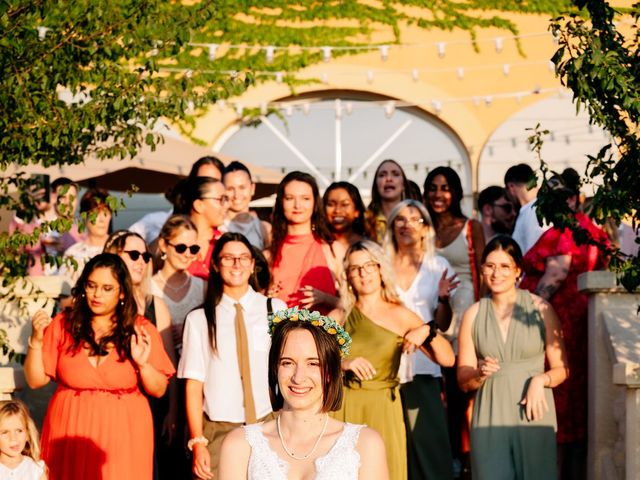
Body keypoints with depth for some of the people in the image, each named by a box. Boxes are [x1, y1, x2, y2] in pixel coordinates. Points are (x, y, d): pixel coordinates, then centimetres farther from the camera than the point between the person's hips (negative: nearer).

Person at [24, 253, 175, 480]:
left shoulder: (141, 329, 1)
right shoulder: (64, 325, 1)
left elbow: (159, 390, 2)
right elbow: (35, 381, 1)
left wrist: (143, 364, -15)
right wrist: (36, 340, -11)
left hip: (123, 435, 0)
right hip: (70, 433, 1)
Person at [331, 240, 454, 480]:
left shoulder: (400, 316, 2)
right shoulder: (339, 317, 6)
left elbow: (448, 359, -3)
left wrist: (428, 332, -18)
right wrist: (343, 363, -20)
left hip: (382, 408, -1)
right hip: (344, 407, 1)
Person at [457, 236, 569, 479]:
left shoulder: (540, 308, 2)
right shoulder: (473, 314, 7)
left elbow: (561, 368, 4)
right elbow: (463, 380, 9)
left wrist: (540, 380, -15)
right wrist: (480, 374, -11)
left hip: (532, 411, -1)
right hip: (490, 414, 1)